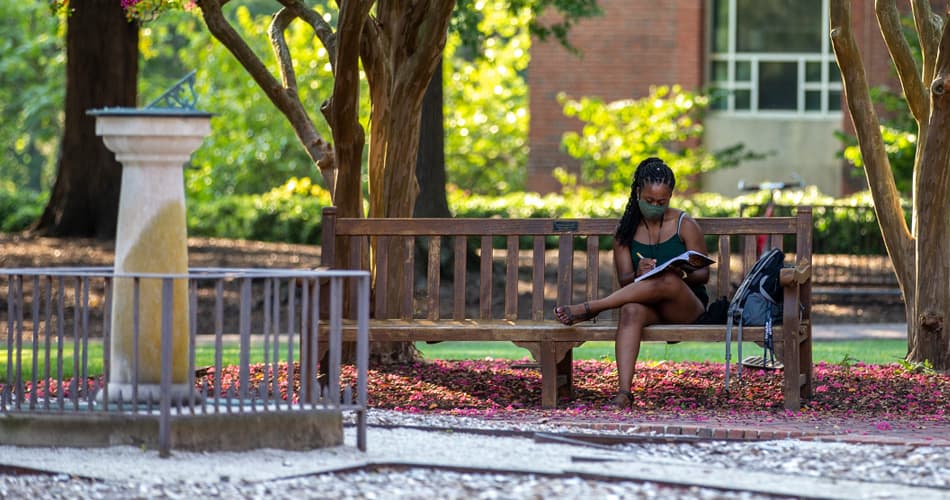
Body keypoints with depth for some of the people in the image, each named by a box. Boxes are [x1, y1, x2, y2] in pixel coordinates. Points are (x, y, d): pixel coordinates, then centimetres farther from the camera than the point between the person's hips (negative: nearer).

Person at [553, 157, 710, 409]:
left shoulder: (685, 226, 4)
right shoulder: (626, 231, 10)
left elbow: (703, 274, 2)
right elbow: (624, 280, 3)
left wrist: (682, 274, -22)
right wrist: (639, 274, -22)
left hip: (688, 307, -1)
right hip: (649, 306, 1)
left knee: (668, 281, -38)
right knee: (631, 310, -38)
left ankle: (589, 309, -32)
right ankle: (624, 391, -54)